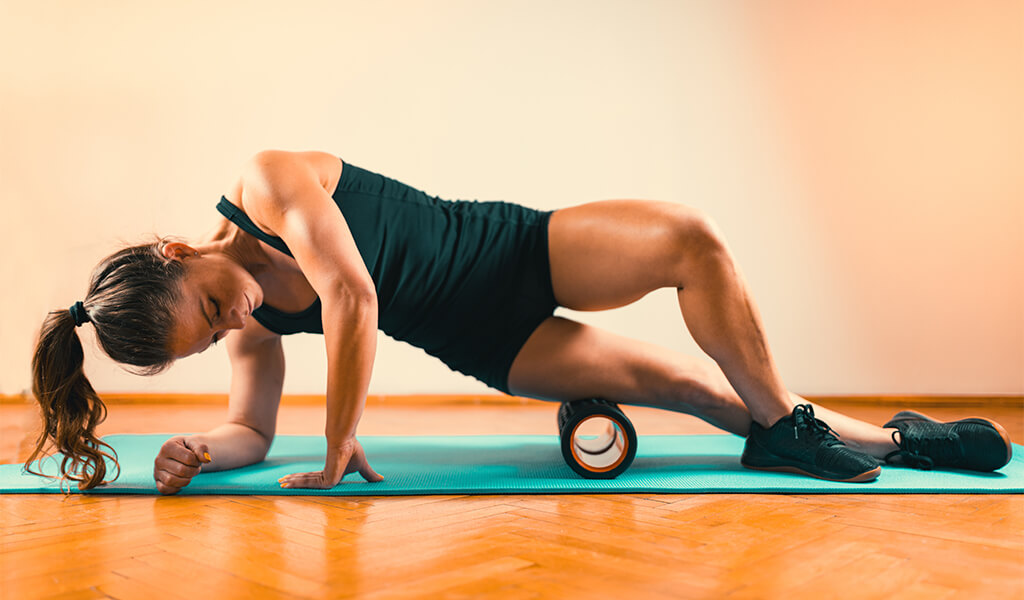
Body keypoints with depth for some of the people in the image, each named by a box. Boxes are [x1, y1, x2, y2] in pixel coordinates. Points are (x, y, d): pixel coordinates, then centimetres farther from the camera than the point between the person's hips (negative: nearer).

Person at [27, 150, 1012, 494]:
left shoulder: (267, 181, -19)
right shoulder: (253, 330, -4)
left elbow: (352, 296, -27)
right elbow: (251, 431, 9)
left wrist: (338, 450, -21)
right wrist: (199, 452, -14)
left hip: (515, 250, -2)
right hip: (484, 343, 2)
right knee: (687, 385, -6)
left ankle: (859, 434, 0)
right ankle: (894, 441, 11)